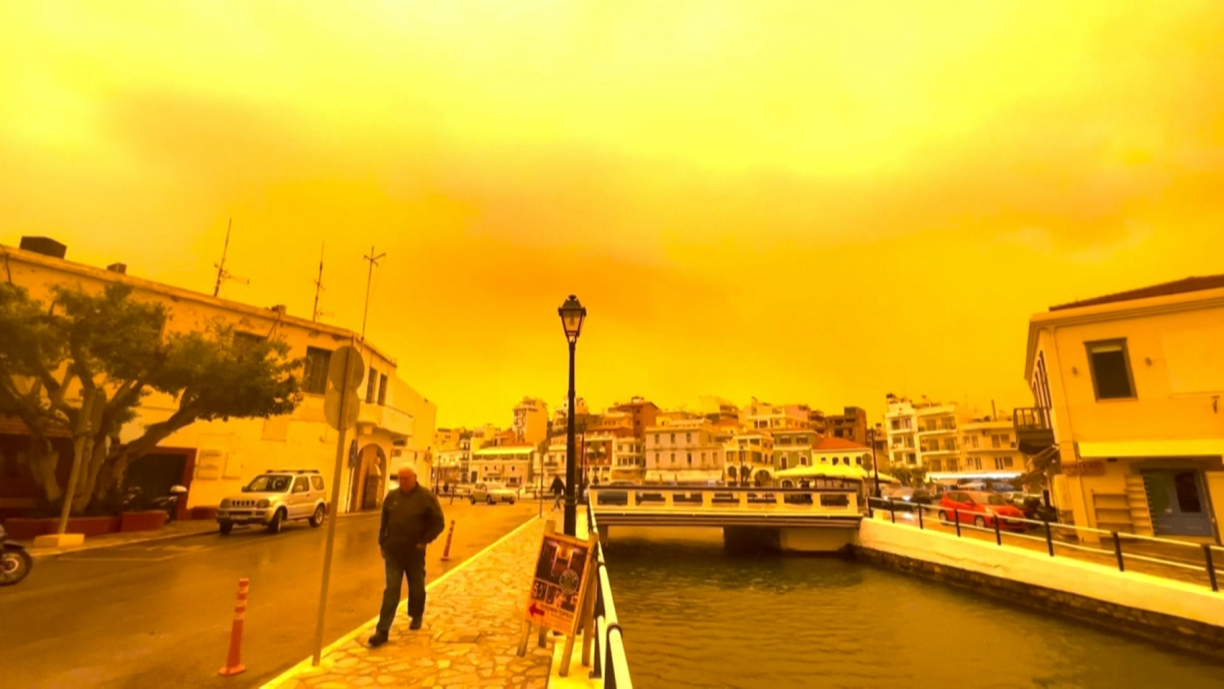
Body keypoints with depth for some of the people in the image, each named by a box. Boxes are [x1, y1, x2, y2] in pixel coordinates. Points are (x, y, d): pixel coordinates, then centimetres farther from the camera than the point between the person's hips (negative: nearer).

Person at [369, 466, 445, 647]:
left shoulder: (426, 497, -10)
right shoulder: (392, 496, 3)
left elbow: (439, 523, -9)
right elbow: (384, 522, 13)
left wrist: (424, 541, -12)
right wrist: (383, 543, 8)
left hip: (415, 553, -2)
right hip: (393, 553, 2)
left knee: (416, 588, 14)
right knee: (391, 590, 0)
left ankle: (416, 617, 37)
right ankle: (382, 631, 4)